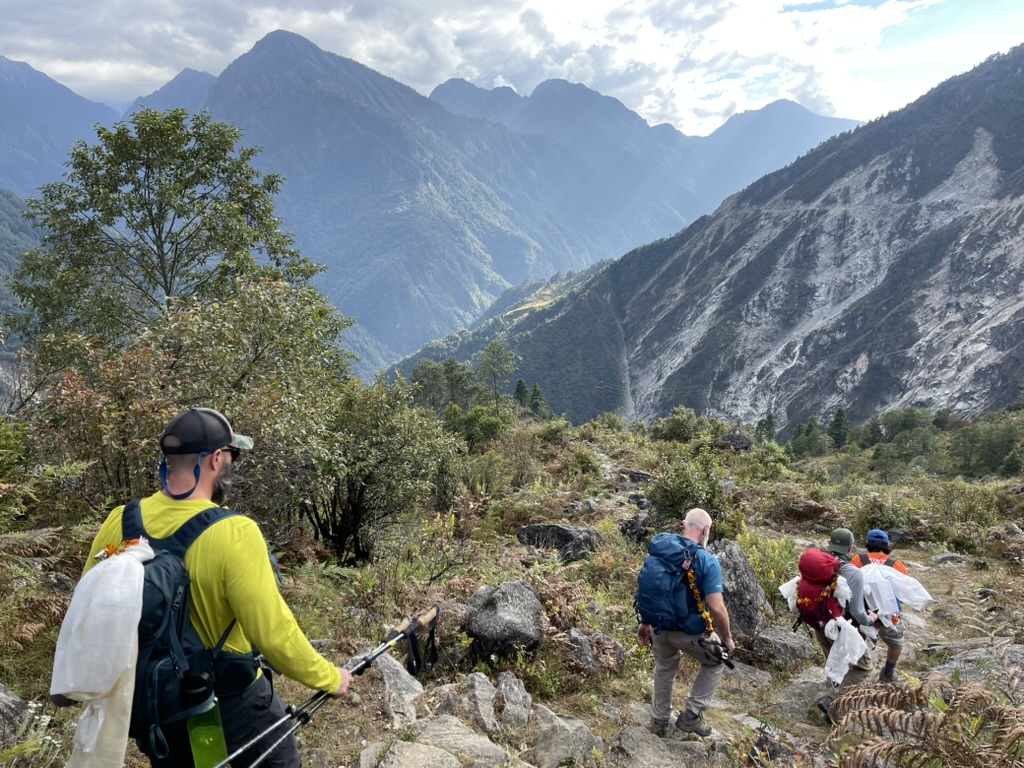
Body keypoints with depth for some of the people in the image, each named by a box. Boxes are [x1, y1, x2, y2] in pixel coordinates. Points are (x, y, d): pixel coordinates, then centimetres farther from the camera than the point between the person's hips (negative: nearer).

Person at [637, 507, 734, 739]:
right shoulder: (707, 561, -20)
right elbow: (717, 609, -24)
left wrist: (645, 623, 16)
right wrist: (727, 638, -7)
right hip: (690, 631, -5)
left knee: (664, 669, 30)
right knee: (716, 662, 25)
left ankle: (659, 720, 45)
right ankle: (691, 716, 23)